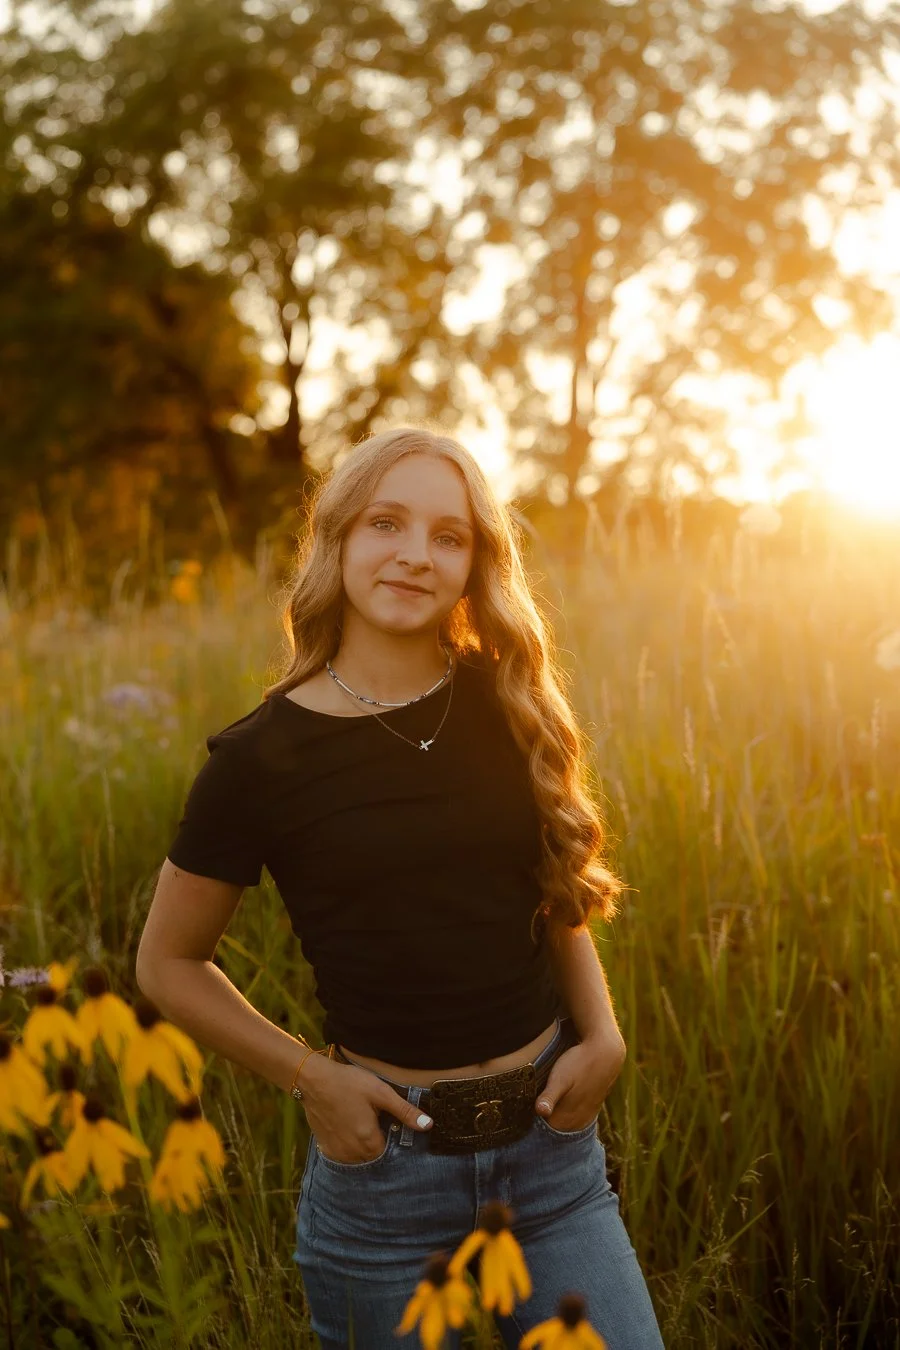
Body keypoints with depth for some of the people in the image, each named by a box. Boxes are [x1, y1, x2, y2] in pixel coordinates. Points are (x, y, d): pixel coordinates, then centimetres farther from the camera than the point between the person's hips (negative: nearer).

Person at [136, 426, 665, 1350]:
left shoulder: (511, 709, 0)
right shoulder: (260, 759, -9)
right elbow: (168, 965, 2)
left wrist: (602, 1033, -1)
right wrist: (308, 1076, -8)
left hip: (552, 1142, 3)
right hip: (389, 1158, -2)